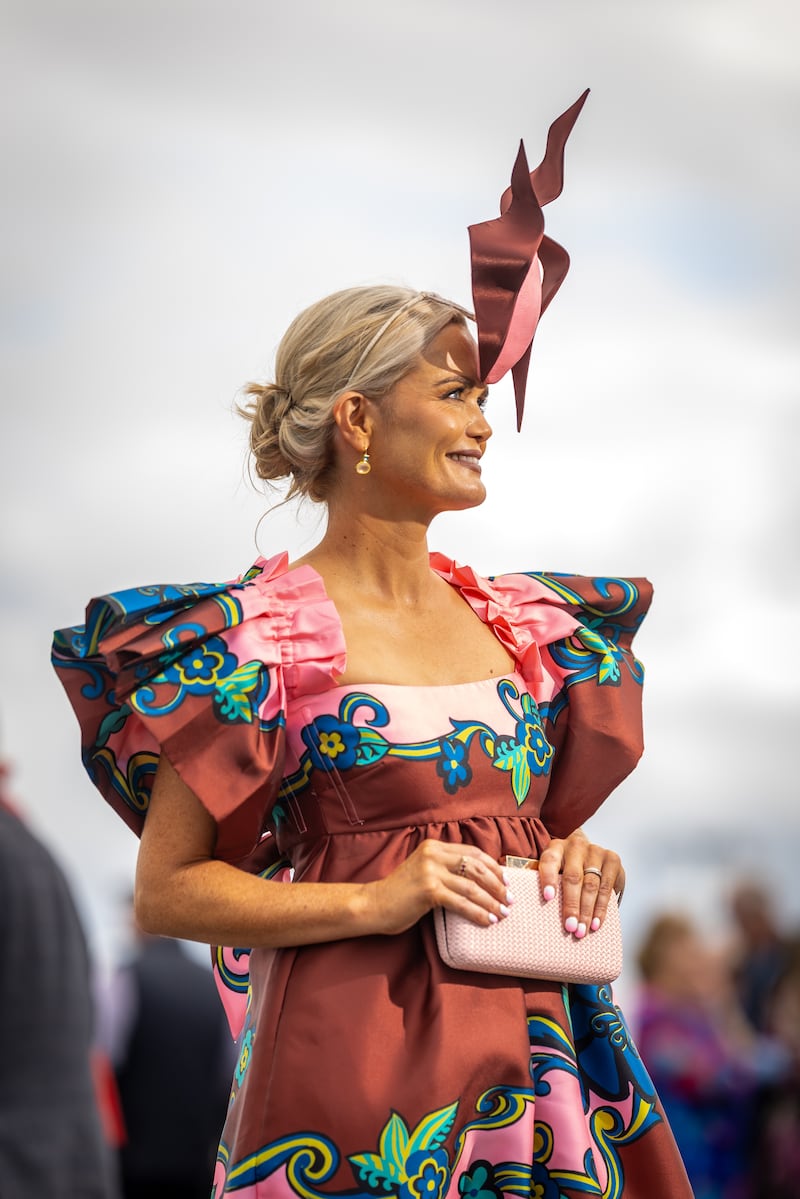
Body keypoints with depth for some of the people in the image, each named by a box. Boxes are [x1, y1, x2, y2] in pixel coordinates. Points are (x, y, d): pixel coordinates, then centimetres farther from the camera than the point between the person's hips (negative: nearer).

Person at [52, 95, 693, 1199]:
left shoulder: (515, 621, 11)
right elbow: (165, 890, -7)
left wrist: (575, 856, 1)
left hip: (529, 1052, 6)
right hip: (353, 1062, -5)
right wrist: (377, 902, -16)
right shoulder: (262, 636, -6)